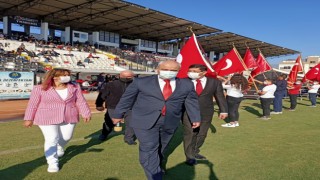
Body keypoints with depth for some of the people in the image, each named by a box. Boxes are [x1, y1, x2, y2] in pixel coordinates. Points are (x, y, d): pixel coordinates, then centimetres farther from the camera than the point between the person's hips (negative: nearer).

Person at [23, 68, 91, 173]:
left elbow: (81, 102, 2)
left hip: (69, 118, 3)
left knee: (66, 137, 13)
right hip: (47, 118, -3)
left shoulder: (74, 87, -1)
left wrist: (86, 114, 1)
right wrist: (29, 118, -1)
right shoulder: (40, 89, -8)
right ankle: (52, 163, 4)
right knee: (51, 139, -8)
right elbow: (32, 105, -3)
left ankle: (59, 147, 45)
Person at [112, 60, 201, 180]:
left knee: (160, 148, 17)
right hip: (145, 121, -3)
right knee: (149, 149, -9)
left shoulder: (186, 85, 3)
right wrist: (118, 115, 10)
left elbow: (192, 101, 12)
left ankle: (156, 166, 40)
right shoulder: (141, 82, -3)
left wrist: (196, 118, 14)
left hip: (169, 123, 3)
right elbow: (127, 98, 3)